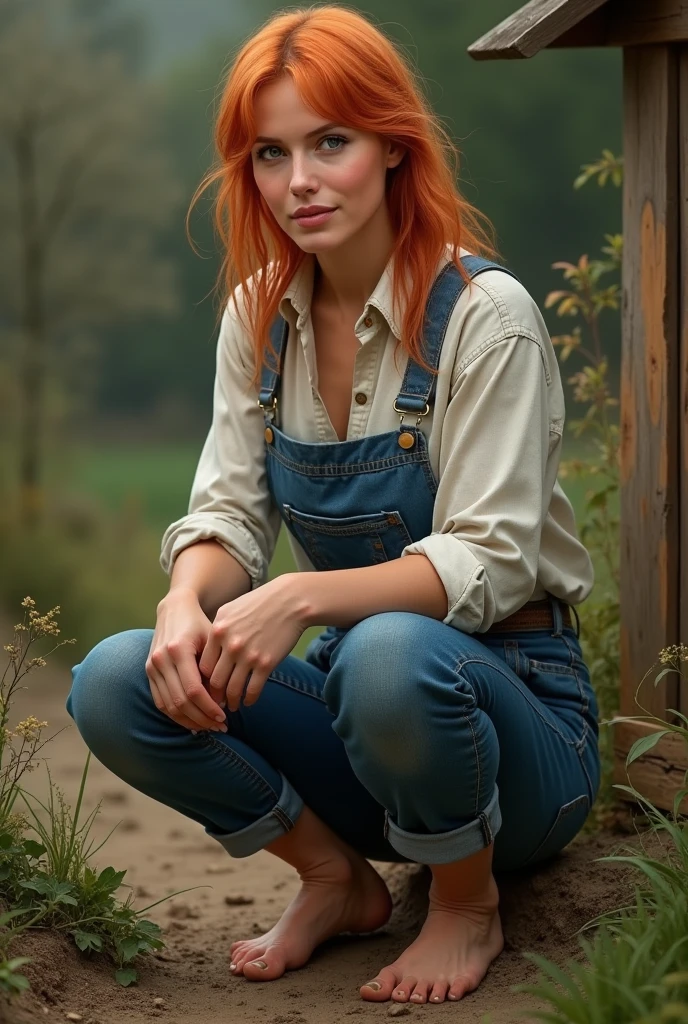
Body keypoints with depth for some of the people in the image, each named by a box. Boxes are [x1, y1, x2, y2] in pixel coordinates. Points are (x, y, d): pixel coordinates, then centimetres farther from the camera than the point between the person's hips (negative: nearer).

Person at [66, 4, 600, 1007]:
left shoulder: (482, 314, -15)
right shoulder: (260, 315, 3)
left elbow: (490, 560, -21)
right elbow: (231, 510, 0)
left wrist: (301, 596, -36)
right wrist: (187, 600, -24)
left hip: (508, 692, -5)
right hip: (358, 692, 5)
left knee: (391, 654, -39)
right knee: (119, 683, -21)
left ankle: (469, 905, -7)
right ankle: (336, 882, 4)